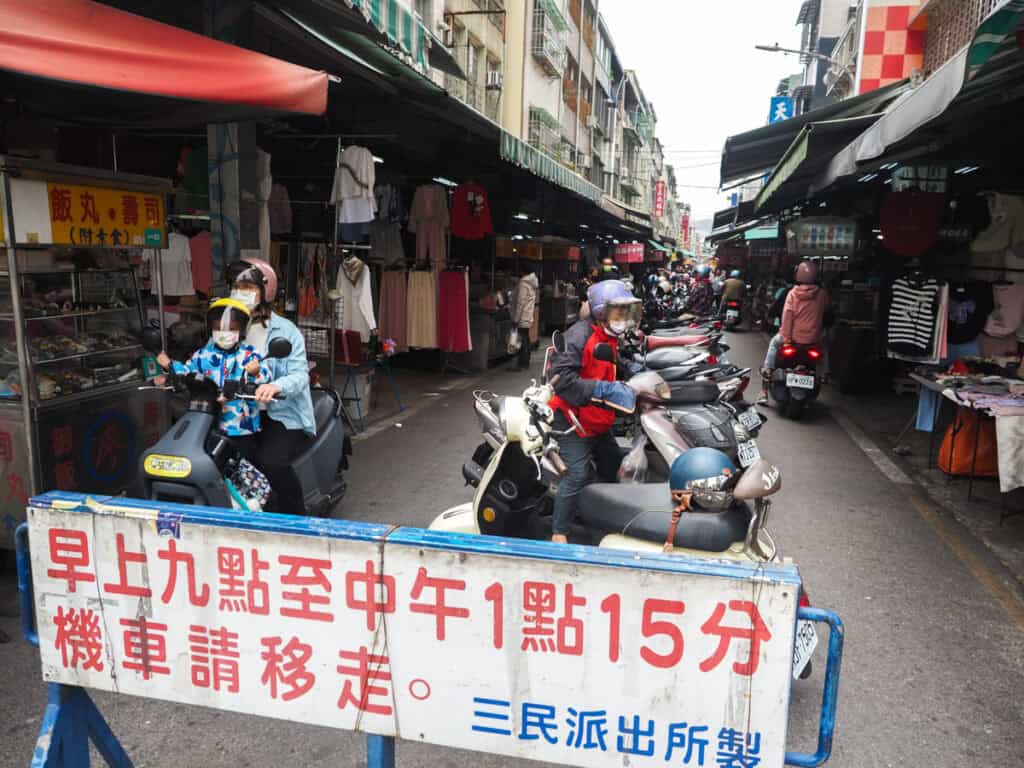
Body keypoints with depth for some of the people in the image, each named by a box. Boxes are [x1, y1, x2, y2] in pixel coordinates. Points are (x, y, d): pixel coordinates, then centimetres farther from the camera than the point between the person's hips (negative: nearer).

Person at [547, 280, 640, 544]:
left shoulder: (611, 339, 12)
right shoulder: (579, 335, -20)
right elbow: (560, 376, -31)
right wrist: (602, 390, -35)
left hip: (597, 422, 10)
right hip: (572, 419, -10)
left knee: (613, 469, 19)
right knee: (578, 475, -14)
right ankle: (558, 534, -3)